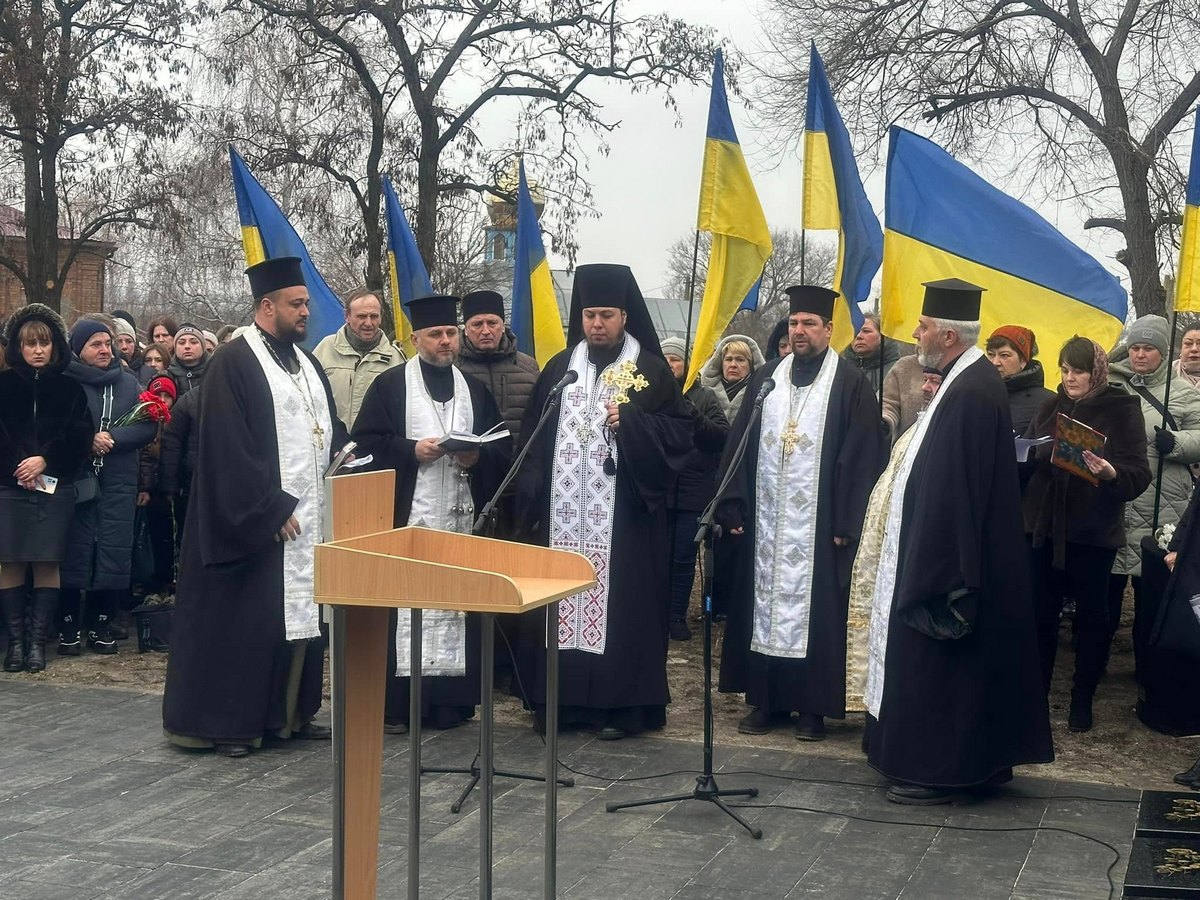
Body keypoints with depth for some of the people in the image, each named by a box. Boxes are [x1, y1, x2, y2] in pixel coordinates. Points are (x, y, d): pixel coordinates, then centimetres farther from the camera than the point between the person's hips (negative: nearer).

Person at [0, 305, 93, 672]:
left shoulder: (69, 388, 8)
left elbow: (79, 437, 1)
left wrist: (45, 459, -12)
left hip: (55, 488, 0)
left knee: (47, 564, -2)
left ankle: (38, 640, 4)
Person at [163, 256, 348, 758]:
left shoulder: (305, 362, 14)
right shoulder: (234, 363, -11)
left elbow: (328, 424, 22)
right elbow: (229, 447, -17)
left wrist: (340, 452, -1)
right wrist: (271, 507, -18)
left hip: (307, 514, 8)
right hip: (256, 520, -8)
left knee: (302, 616, 11)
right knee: (244, 619, -2)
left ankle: (290, 714, 21)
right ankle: (226, 722, 8)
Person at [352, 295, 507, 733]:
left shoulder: (475, 389, 15)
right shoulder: (389, 385, 3)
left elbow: (502, 449, 13)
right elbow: (366, 444, -3)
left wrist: (477, 457, -7)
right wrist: (412, 450, -15)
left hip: (462, 516, 4)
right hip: (406, 516, -3)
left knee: (456, 600, 3)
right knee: (404, 604, -5)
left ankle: (451, 701, 10)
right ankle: (396, 703, 1)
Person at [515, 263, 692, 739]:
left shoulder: (652, 370, 1)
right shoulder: (560, 367, 11)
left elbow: (681, 432, -3)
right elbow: (532, 434, 10)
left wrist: (630, 423, -18)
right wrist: (531, 497, 0)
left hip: (623, 518, -3)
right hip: (562, 514, 4)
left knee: (619, 604, -2)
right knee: (561, 597, 5)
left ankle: (618, 704, 5)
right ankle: (562, 697, 14)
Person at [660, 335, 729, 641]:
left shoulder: (704, 397, 6)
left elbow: (723, 435, -4)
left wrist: (693, 416, -17)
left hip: (693, 492, 1)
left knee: (684, 557, 7)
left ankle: (678, 616, 17)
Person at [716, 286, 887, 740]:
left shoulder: (850, 384, -3)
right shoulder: (766, 378, 10)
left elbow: (862, 456, -7)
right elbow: (739, 446, 9)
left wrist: (847, 521, -12)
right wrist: (734, 509, 2)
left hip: (818, 524, -4)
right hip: (765, 522, 4)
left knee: (814, 611, 1)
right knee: (763, 605, 7)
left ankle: (813, 706, 11)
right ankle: (765, 699, 17)